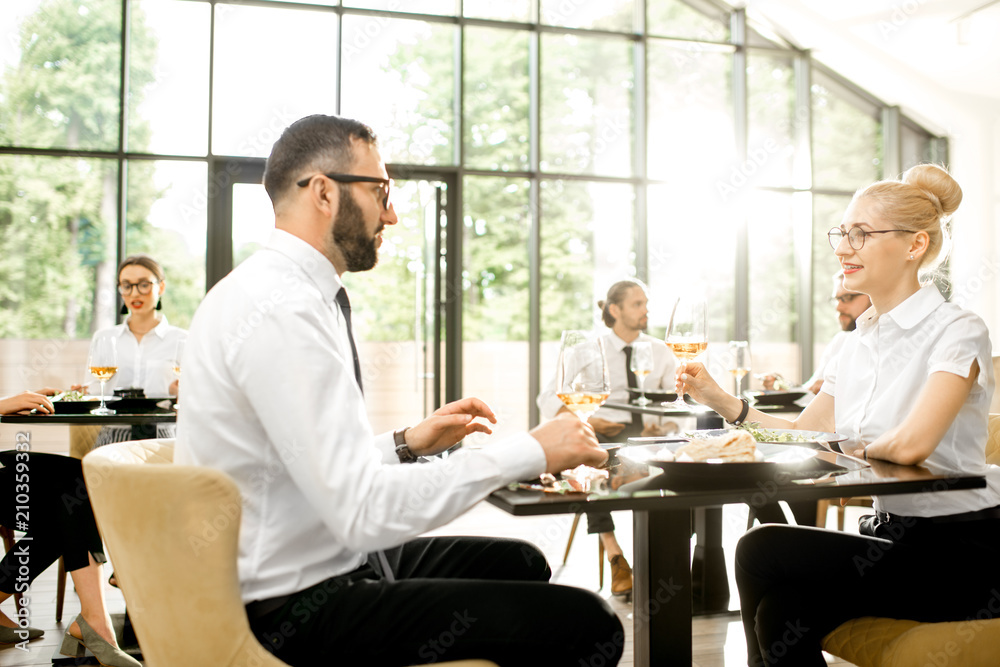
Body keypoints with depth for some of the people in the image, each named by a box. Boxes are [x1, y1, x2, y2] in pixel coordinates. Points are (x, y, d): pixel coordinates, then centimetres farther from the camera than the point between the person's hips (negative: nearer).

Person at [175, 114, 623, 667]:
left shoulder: (282, 292, 10)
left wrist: (407, 444, 8)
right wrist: (529, 452, -21)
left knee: (519, 563, 24)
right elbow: (362, 510, -28)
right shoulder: (281, 309, -22)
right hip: (295, 611, -10)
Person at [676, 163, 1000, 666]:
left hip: (959, 550, -6)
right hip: (891, 535, 6)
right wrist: (721, 400, 0)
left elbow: (911, 444, -28)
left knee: (761, 552, -17)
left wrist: (856, 446, -7)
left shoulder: (957, 331, -13)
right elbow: (803, 434, 11)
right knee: (784, 610, -19)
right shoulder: (860, 340, 10)